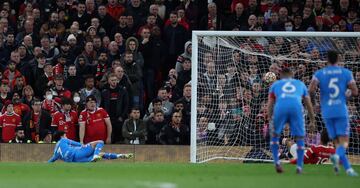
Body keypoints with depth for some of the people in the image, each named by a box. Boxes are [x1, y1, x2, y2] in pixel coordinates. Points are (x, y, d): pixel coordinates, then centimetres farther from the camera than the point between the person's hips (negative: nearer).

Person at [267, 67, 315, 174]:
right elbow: (309, 104, 34)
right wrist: (312, 120, 39)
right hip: (296, 107, 0)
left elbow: (270, 103, 19)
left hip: (280, 107, 0)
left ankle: (276, 162, 9)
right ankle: (299, 166, 5)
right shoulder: (300, 84, 34)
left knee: (275, 135, 20)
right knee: (300, 137, 12)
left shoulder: (275, 84, 31)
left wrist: (270, 120, 12)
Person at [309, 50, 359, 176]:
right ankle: (337, 156, -35)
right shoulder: (346, 73, 2)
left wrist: (312, 94, 10)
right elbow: (355, 92, -2)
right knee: (344, 141, -4)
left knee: (337, 142, 9)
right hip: (341, 111, -2)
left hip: (327, 113, 2)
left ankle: (348, 168, 0)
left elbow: (311, 89, -12)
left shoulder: (319, 74, 4)